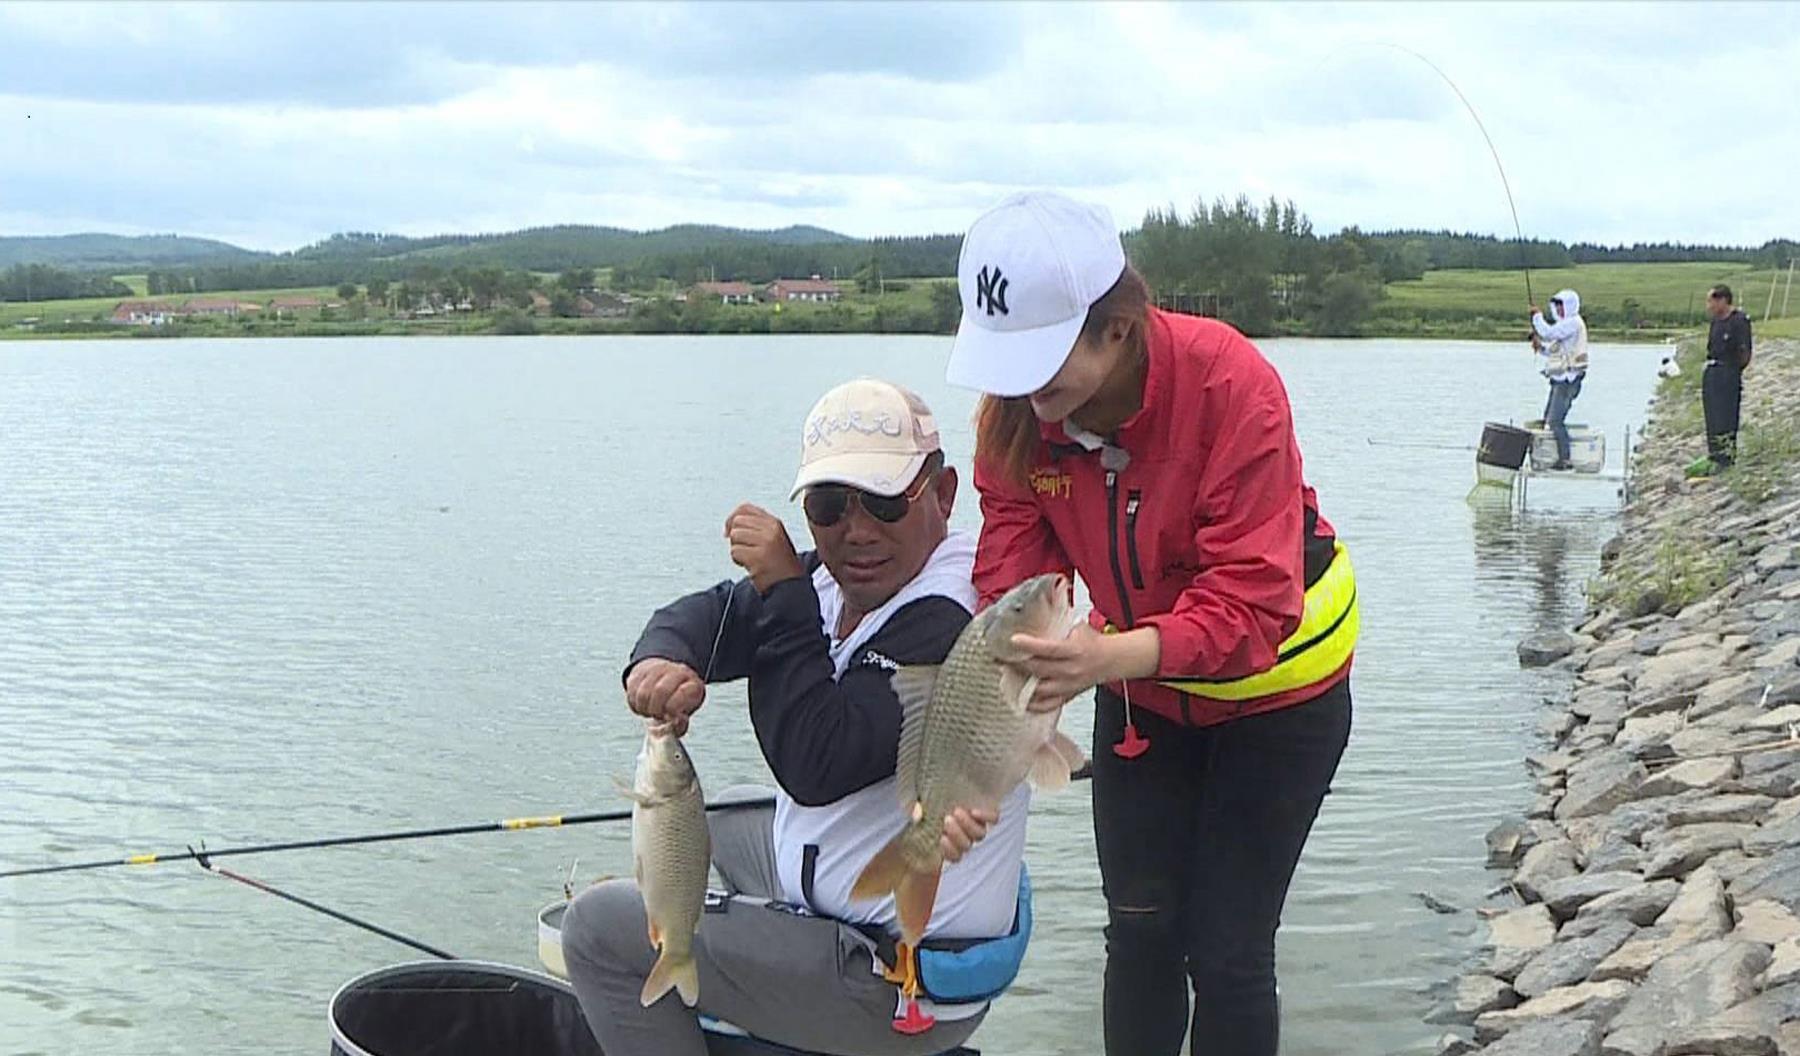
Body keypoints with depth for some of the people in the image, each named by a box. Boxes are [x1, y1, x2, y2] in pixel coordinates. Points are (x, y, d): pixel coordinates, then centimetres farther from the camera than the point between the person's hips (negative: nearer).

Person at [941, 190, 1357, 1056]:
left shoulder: (1230, 386, -34)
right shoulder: (1014, 410, -18)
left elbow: (1252, 602, -38)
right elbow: (1010, 580, -19)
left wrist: (1111, 656, -55)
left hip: (1274, 689, -4)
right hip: (1140, 681, 5)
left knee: (1226, 950, -2)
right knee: (1138, 932, 9)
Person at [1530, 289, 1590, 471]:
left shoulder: (1573, 323, -11)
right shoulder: (1566, 324, 22)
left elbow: (1549, 333, -21)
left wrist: (1537, 316, -6)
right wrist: (1541, 346, 9)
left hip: (1568, 379, -11)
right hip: (1560, 379, 11)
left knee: (1555, 419, -15)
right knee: (1548, 419, 12)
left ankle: (1564, 459, -15)